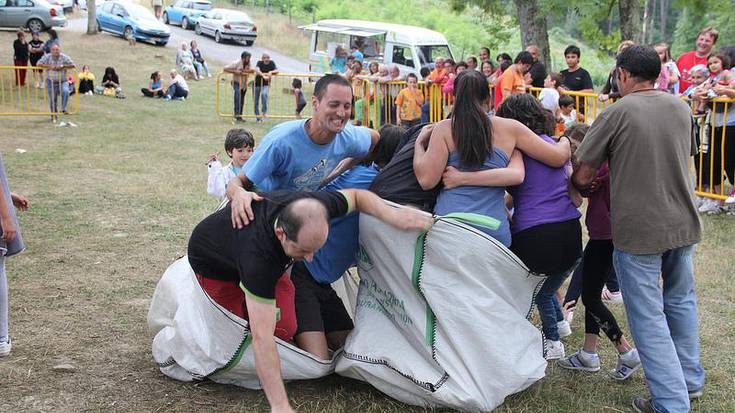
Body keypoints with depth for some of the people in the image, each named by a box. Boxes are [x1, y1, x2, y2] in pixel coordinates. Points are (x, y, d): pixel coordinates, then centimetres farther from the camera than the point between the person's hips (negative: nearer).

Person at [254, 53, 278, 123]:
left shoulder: (271, 63, -6)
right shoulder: (259, 63, -13)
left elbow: (277, 71, -10)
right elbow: (257, 70, -31)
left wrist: (271, 72, -31)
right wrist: (263, 75, -48)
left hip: (266, 84, 0)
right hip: (257, 83, 0)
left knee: (264, 94, -31)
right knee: (256, 101, 5)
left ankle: (265, 111, -20)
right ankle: (258, 116, 19)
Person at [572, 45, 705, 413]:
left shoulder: (617, 113, -12)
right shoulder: (681, 108, 5)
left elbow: (583, 176, -10)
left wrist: (581, 186, 14)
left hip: (638, 230, -6)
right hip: (683, 223, 6)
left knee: (649, 319, 3)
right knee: (681, 300, 24)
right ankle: (690, 381, 35)